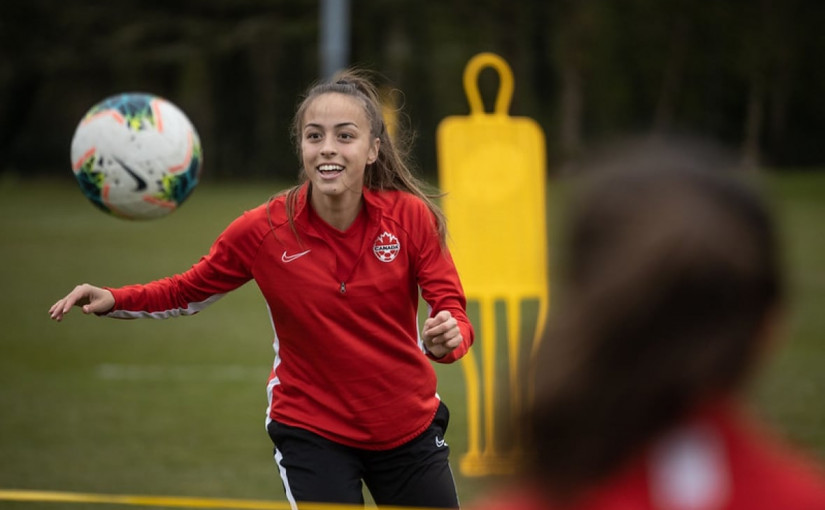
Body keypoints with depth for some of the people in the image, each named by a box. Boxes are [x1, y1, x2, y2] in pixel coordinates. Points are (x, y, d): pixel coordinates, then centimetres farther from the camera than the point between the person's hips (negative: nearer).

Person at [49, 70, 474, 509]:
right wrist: (114, 301, -15)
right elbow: (188, 291, 1)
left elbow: (451, 306, -9)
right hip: (311, 431, -2)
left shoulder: (412, 215, -14)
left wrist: (449, 336, -32)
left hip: (409, 425, 2)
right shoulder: (263, 229, -14)